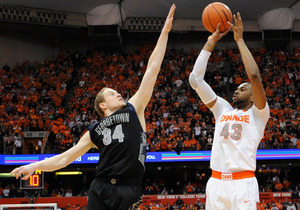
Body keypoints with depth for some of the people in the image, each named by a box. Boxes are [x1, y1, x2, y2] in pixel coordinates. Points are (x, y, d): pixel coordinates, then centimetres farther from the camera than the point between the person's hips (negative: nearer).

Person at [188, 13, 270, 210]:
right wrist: (210, 45, 12)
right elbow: (195, 79, 15)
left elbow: (254, 75, -9)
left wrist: (240, 40, -2)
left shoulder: (258, 113, 7)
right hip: (216, 182, 5)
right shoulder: (223, 109, 20)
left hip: (243, 184, -5)